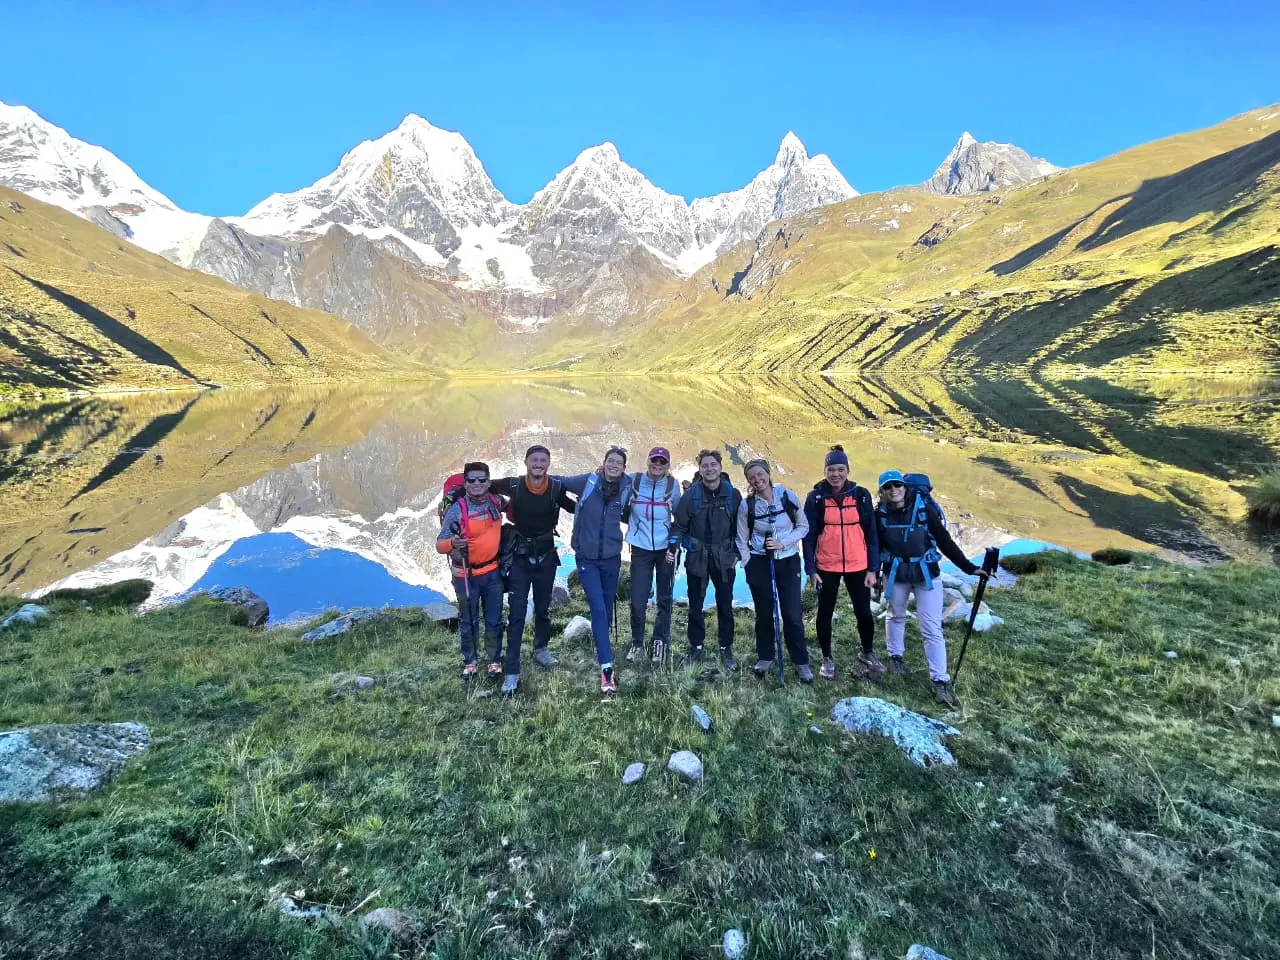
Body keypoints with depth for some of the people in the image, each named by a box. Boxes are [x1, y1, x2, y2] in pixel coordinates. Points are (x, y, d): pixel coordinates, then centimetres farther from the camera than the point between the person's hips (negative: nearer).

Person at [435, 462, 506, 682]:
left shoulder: (496, 502, -4)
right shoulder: (457, 509, -17)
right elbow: (440, 544, -18)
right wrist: (452, 543, -39)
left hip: (493, 573, 3)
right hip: (466, 575, -3)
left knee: (494, 621, 12)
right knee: (469, 622, 12)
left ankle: (495, 660, 28)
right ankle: (469, 662, 29)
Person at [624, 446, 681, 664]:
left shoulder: (672, 485, -1)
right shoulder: (634, 482, -3)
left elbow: (679, 514, 10)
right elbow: (623, 512, 11)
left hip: (665, 548, 1)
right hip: (641, 548, -1)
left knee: (664, 598, 10)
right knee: (637, 601, -2)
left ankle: (660, 641, 27)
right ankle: (637, 643, 18)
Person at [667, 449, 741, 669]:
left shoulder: (732, 494, -3)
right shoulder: (691, 495, -5)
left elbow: (739, 527, 6)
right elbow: (679, 525, -1)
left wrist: (737, 552, 3)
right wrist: (673, 546, -14)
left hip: (724, 558, 0)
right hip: (697, 558, 0)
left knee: (725, 605, 8)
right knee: (695, 606, 8)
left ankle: (726, 648, 22)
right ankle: (696, 647, 23)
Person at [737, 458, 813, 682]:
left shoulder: (788, 496, -8)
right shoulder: (747, 504, -7)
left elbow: (803, 526, 0)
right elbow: (742, 540, 3)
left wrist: (782, 543, -13)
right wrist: (749, 566, -2)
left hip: (788, 561, 0)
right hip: (759, 563, 1)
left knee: (792, 614, -3)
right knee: (764, 613, 10)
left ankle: (801, 662, 12)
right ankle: (765, 657, 26)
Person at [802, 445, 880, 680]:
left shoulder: (861, 495, -2)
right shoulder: (816, 497, -5)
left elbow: (871, 534, 2)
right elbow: (809, 535, -3)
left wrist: (873, 568, -1)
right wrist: (810, 569, -7)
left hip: (858, 566, 1)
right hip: (827, 567, -1)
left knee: (864, 612, 10)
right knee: (825, 613, 10)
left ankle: (868, 652, 35)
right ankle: (827, 658, 28)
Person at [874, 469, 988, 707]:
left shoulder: (923, 507, -15)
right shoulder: (880, 514, -11)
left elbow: (944, 540, -12)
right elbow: (876, 547, 0)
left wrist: (969, 567, -14)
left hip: (927, 574, -1)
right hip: (895, 575, 2)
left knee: (932, 628, -3)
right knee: (896, 616, 21)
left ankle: (940, 680, 4)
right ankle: (895, 656, 43)